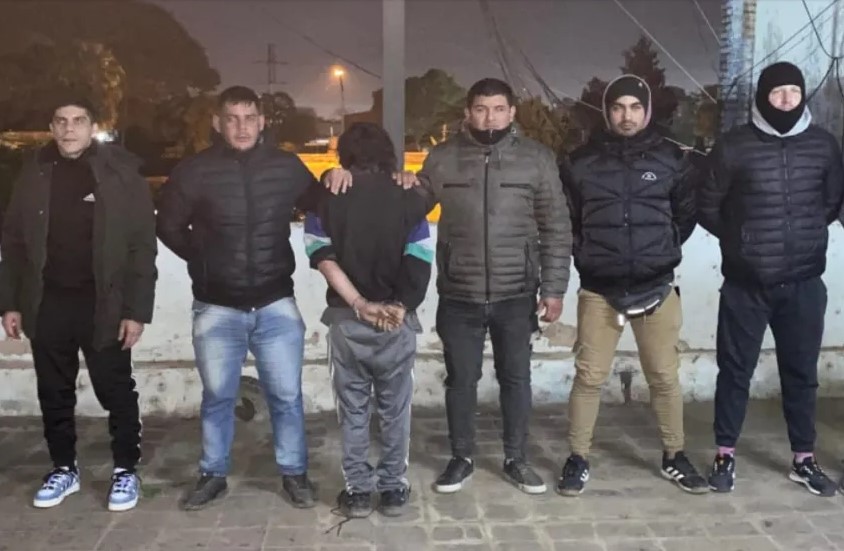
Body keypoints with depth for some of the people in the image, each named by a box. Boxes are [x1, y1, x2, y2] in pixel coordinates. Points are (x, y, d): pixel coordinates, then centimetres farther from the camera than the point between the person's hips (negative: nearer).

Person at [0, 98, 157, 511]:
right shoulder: (34, 173, 6)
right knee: (54, 393, 13)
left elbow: (142, 246, -7)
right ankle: (63, 469, 29)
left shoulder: (121, 173, -5)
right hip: (47, 303, 4)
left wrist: (136, 310, -11)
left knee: (116, 392, 5)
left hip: (102, 304, -3)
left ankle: (126, 470, 20)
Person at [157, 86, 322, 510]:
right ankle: (213, 475, 28)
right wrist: (202, 260, 4)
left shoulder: (287, 167, -2)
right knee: (217, 397, 12)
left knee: (286, 396, 7)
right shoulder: (195, 171, -6)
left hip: (276, 304, 1)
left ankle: (293, 473, 24)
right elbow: (168, 226, 7)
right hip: (217, 308, 0)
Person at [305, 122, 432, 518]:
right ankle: (393, 489, 15)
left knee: (352, 408, 10)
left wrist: (359, 304, -10)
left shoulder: (327, 199, 3)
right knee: (395, 408, 10)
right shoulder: (408, 199, 0)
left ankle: (358, 490, 14)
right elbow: (419, 263, -7)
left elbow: (324, 258, -8)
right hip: (396, 319, 0)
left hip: (346, 319, 1)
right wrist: (401, 307, -1)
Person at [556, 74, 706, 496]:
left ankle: (674, 457, 25)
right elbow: (565, 219, 10)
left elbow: (687, 214, 14)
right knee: (589, 377, 2)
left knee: (665, 377, 9)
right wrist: (587, 256, 8)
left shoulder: (671, 159, 3)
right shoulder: (581, 163, 0)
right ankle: (578, 460, 15)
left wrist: (663, 251, 10)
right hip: (599, 290, -1)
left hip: (657, 288, 1)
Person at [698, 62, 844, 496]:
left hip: (804, 283, 2)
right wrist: (740, 240, 6)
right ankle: (725, 456, 18)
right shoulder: (734, 146, -6)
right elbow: (708, 207, 2)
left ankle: (804, 460, 24)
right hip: (746, 283, -2)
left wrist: (805, 234, 10)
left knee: (801, 372, 11)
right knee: (736, 370, 5)